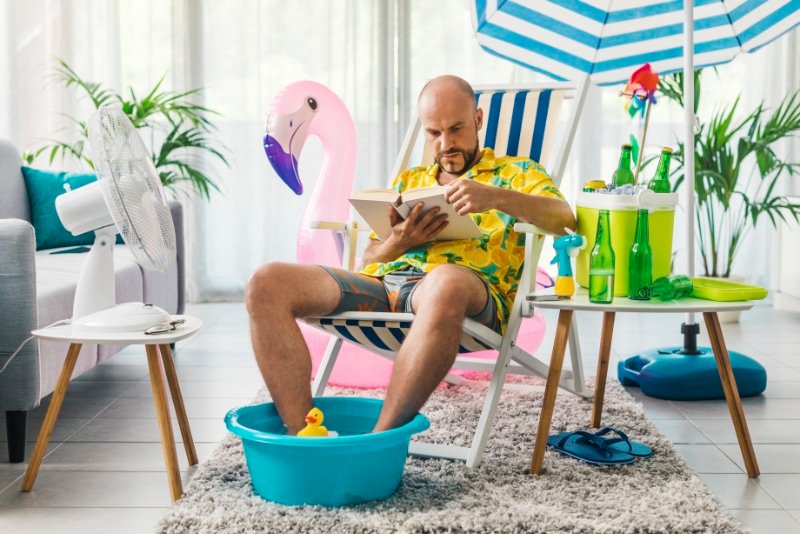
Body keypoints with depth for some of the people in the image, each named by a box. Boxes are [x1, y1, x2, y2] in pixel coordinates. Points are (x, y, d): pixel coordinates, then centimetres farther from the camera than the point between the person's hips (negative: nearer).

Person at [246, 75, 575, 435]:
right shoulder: (408, 181, 33)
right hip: (381, 282, 5)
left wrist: (495, 197, -17)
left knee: (445, 282, -44)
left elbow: (565, 219, 0)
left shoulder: (516, 173, 20)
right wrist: (398, 243, 1)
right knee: (267, 283, -19)